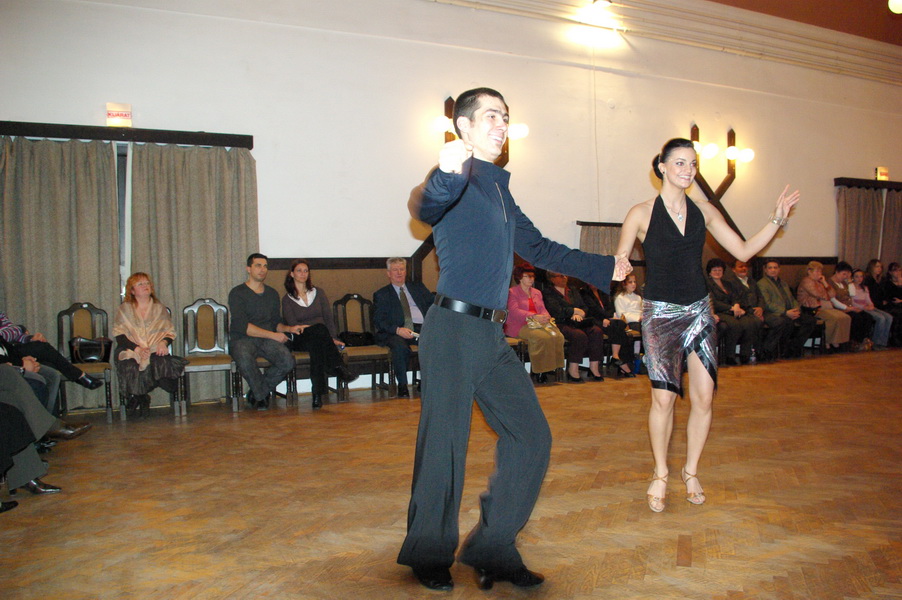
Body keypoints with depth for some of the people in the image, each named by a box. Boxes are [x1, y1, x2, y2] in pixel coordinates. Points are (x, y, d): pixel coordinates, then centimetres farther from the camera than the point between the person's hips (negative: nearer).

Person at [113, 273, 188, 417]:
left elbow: (170, 332, 11)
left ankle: (138, 396, -6)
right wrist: (137, 348, -17)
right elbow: (119, 336, -1)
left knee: (162, 363, -32)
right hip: (131, 351, -1)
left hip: (156, 350, 1)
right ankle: (142, 397, -4)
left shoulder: (160, 308, 17)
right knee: (131, 366, -34)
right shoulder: (124, 309, 10)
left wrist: (164, 343, -13)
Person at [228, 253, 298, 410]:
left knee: (288, 361, -26)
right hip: (242, 339, -4)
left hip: (267, 339, 4)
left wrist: (289, 328, -1)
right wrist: (273, 335, -15)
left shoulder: (272, 293, 18)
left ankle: (257, 392, 0)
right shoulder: (237, 293, -2)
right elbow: (242, 326, -13)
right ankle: (262, 395, -9)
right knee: (245, 360, -39)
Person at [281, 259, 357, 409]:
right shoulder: (287, 299, 11)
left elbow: (328, 318, 9)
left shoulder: (318, 293, 19)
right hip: (300, 340, -2)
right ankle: (338, 368, -45)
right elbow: (293, 325, -3)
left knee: (317, 346, -39)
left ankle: (317, 393, -46)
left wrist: (333, 338, -7)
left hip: (319, 338, 2)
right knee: (319, 329, -39)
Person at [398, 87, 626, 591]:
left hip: (493, 335, 9)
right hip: (454, 331, -8)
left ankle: (493, 550, 21)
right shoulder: (457, 178, -6)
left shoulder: (499, 188, 21)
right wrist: (447, 175, -53)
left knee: (532, 437, 8)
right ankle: (429, 555, 22)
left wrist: (604, 268, 36)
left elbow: (538, 249, 30)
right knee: (445, 446, 0)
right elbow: (425, 208, -30)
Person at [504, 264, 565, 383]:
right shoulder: (512, 292, 5)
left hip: (539, 324, 6)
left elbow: (543, 309, 16)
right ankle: (537, 372, -26)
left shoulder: (537, 293, 27)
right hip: (519, 326, -6)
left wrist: (546, 318, -11)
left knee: (558, 336, -25)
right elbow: (514, 311, -11)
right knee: (543, 337, -35)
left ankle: (548, 368, -19)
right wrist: (534, 317, -24)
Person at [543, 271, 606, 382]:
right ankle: (573, 370, -27)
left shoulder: (574, 292, 26)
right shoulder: (548, 293, 6)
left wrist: (578, 315, -5)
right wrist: (575, 311, -3)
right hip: (560, 324, -6)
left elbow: (584, 308, 18)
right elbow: (556, 311, -9)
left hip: (577, 323, 6)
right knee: (580, 335, -34)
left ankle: (594, 368, -23)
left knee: (597, 331, -22)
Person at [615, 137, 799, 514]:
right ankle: (660, 475, 15)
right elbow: (617, 265, -5)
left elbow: (742, 251, 10)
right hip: (660, 313, -4)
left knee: (704, 397, 1)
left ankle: (691, 472, 22)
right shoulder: (642, 213, -4)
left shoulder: (704, 211, 7)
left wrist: (777, 220, 1)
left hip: (698, 310, 4)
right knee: (663, 397, -8)